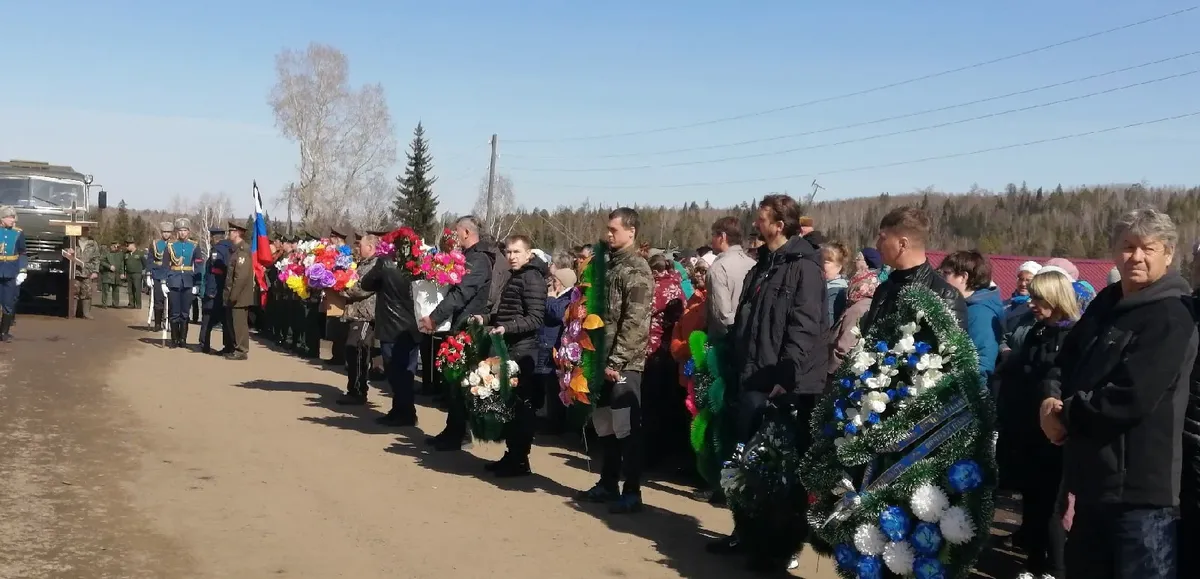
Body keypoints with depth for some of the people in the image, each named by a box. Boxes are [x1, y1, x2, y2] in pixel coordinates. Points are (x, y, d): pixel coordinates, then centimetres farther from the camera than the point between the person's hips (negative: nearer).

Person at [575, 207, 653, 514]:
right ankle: (608, 484, 27)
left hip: (625, 363, -8)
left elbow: (635, 322, -18)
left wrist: (617, 361, -18)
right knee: (606, 425, 15)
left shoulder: (637, 269, -11)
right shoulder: (612, 264, 15)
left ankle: (632, 493, 6)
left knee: (627, 427, -2)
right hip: (607, 359, 8)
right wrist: (601, 357, 13)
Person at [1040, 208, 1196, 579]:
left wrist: (1065, 414, -10)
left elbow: (1128, 400, -23)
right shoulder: (1105, 304, 12)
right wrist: (1052, 399, -8)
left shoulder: (1171, 318, -14)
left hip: (1140, 487, -8)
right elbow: (1065, 361, 14)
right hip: (1093, 480, 8)